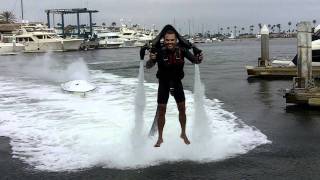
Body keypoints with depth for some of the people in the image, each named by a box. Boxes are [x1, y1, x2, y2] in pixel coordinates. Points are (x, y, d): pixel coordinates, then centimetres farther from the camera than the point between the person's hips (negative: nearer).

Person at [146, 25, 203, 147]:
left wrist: (199, 59, -34)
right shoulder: (159, 51, -21)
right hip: (163, 83, -2)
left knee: (182, 109, 5)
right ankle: (160, 138, 15)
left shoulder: (182, 50, -16)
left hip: (177, 82, 2)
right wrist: (151, 60, -47)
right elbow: (148, 66, -24)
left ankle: (183, 134, 25)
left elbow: (194, 60, -10)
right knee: (161, 111, 1)